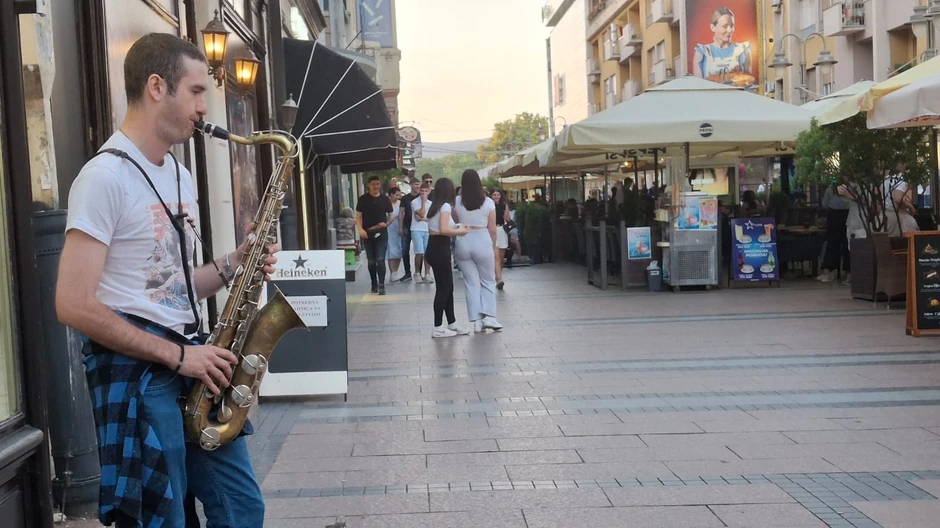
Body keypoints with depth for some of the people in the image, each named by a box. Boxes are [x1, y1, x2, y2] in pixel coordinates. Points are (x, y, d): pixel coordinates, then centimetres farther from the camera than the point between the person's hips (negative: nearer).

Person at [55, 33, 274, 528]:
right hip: (137, 372, -8)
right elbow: (74, 305, -19)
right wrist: (176, 355, -17)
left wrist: (231, 265, 2)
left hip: (191, 362, 8)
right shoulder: (105, 176, -14)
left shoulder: (181, 176, 14)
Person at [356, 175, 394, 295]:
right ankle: (374, 284, 21)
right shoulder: (363, 199, 1)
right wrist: (361, 229, -14)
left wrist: (386, 224, -9)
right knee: (371, 261, 9)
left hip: (381, 234, -1)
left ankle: (381, 285, -10)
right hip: (367, 234, 1)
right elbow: (358, 216, 1)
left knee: (380, 260, -10)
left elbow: (391, 215, 12)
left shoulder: (385, 199, 5)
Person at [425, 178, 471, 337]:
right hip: (440, 249, -10)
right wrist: (461, 231, -9)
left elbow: (437, 229, 13)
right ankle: (438, 328, 0)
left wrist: (455, 228, 13)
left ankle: (452, 324, 23)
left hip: (435, 248, 10)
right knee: (443, 288, -4)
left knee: (448, 287, 15)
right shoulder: (446, 206, -12)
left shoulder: (435, 206, 15)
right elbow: (444, 230, -23)